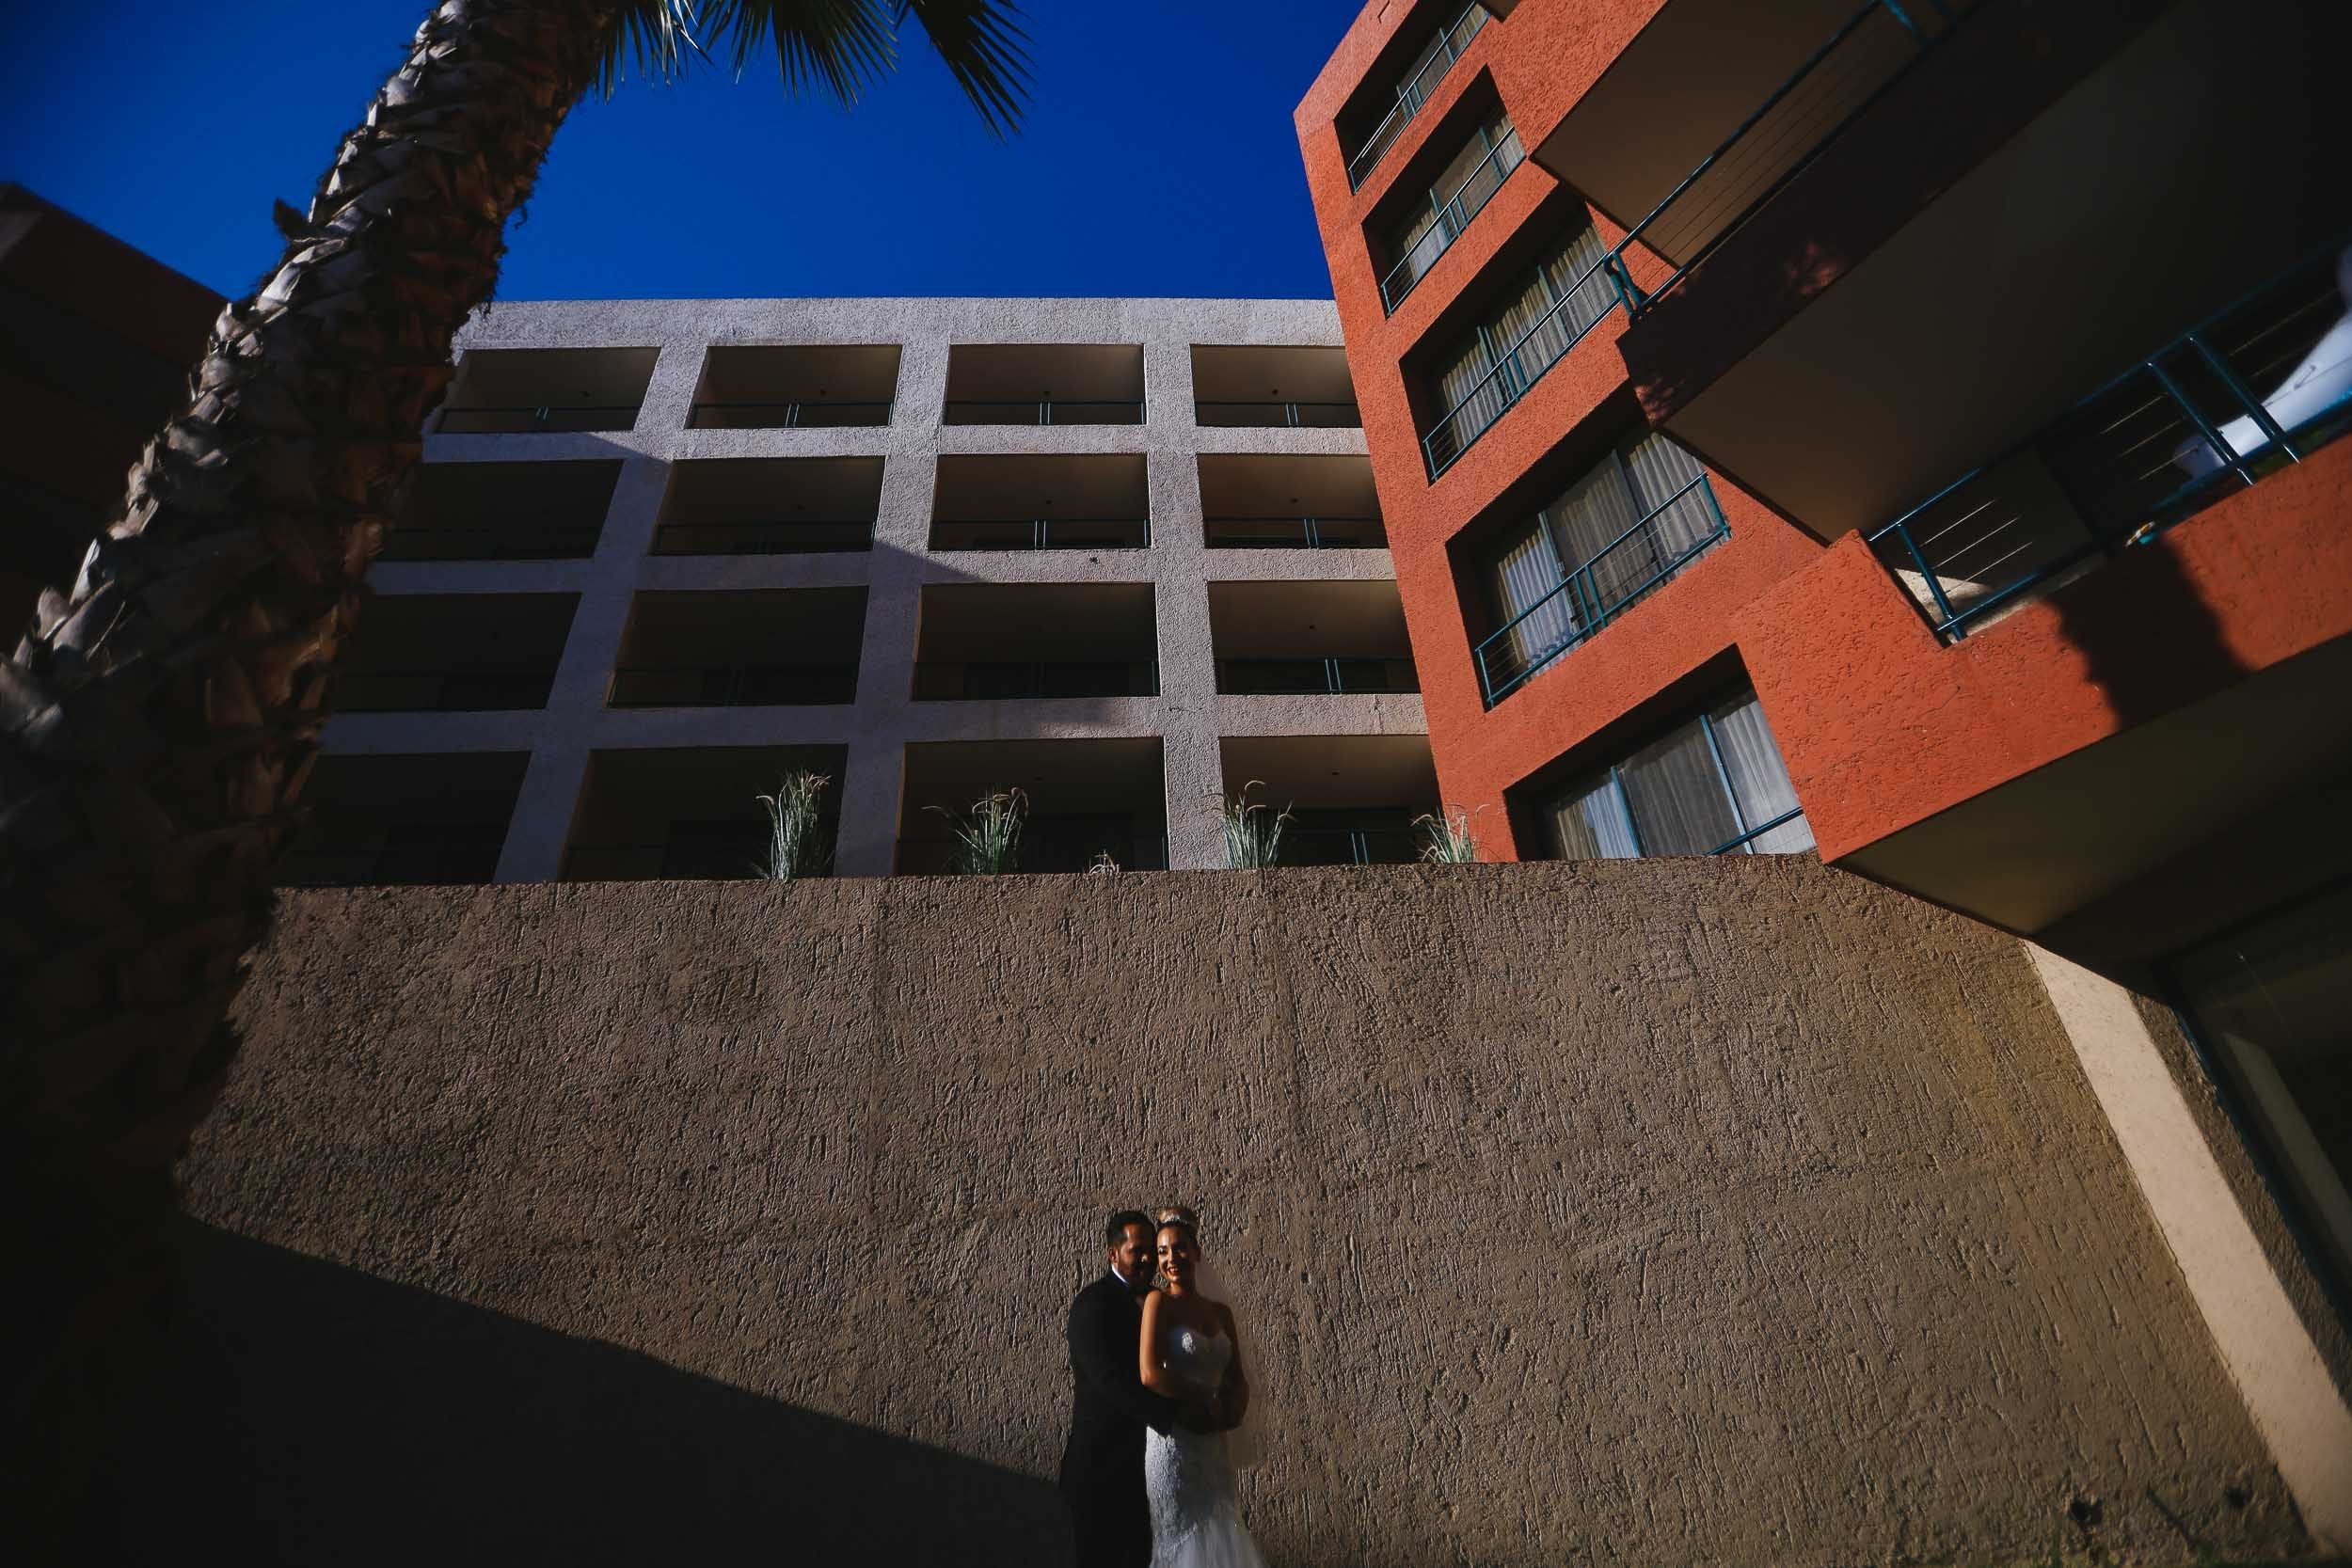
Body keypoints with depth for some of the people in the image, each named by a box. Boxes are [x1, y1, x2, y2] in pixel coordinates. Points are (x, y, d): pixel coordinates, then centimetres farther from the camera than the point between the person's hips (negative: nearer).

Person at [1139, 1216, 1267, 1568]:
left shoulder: (1221, 1311, 9)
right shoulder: (1159, 1301, -9)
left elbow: (1238, 1380, 10)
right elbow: (1150, 1374, -19)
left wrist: (1233, 1410, -12)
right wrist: (1209, 1399, -10)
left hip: (1213, 1446, 6)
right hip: (1172, 1443, -6)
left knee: (1220, 1538, 13)